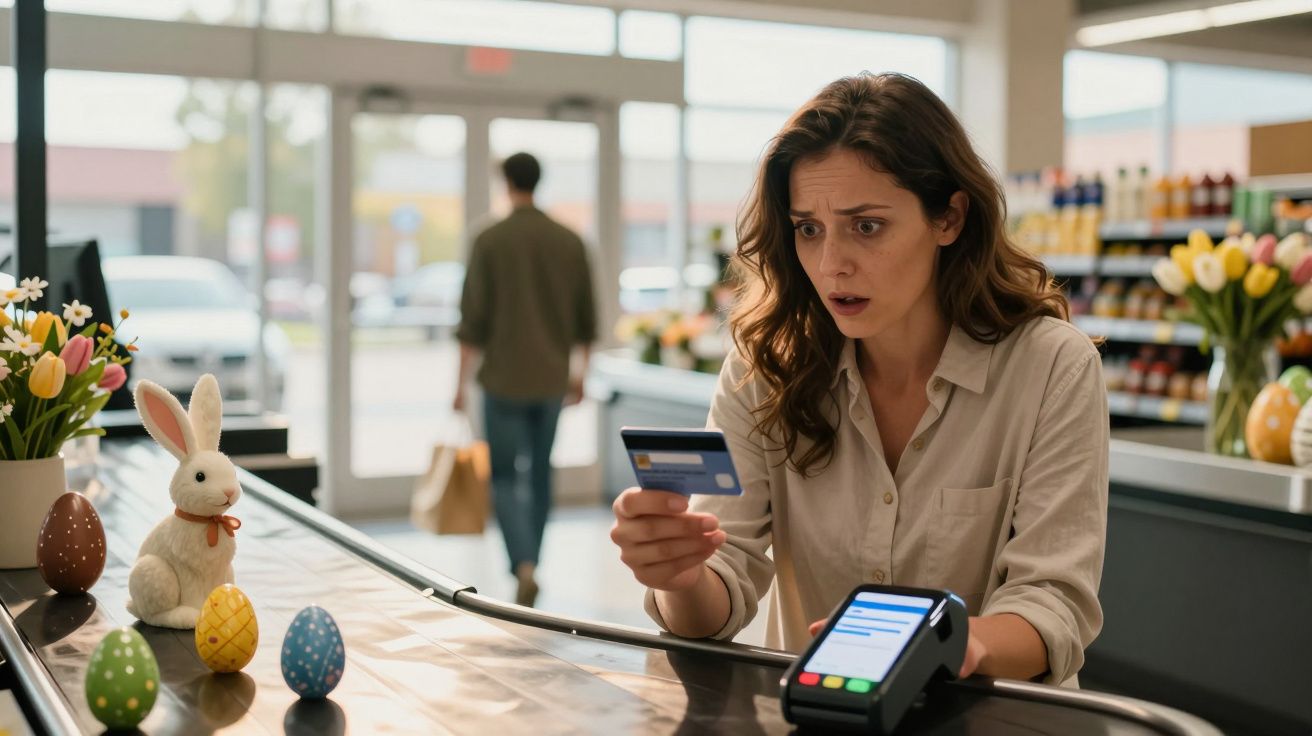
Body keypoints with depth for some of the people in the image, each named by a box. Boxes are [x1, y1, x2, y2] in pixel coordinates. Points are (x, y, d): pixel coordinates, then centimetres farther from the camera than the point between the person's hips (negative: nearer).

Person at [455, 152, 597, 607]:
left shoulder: (490, 241, -7)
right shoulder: (569, 242, 3)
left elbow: (473, 318, -9)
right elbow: (585, 319, 6)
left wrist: (462, 382, -2)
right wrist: (579, 374, 17)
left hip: (504, 378, -3)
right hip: (552, 378, 3)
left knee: (505, 476, 3)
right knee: (540, 474, 16)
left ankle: (524, 566, -15)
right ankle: (529, 563, 24)